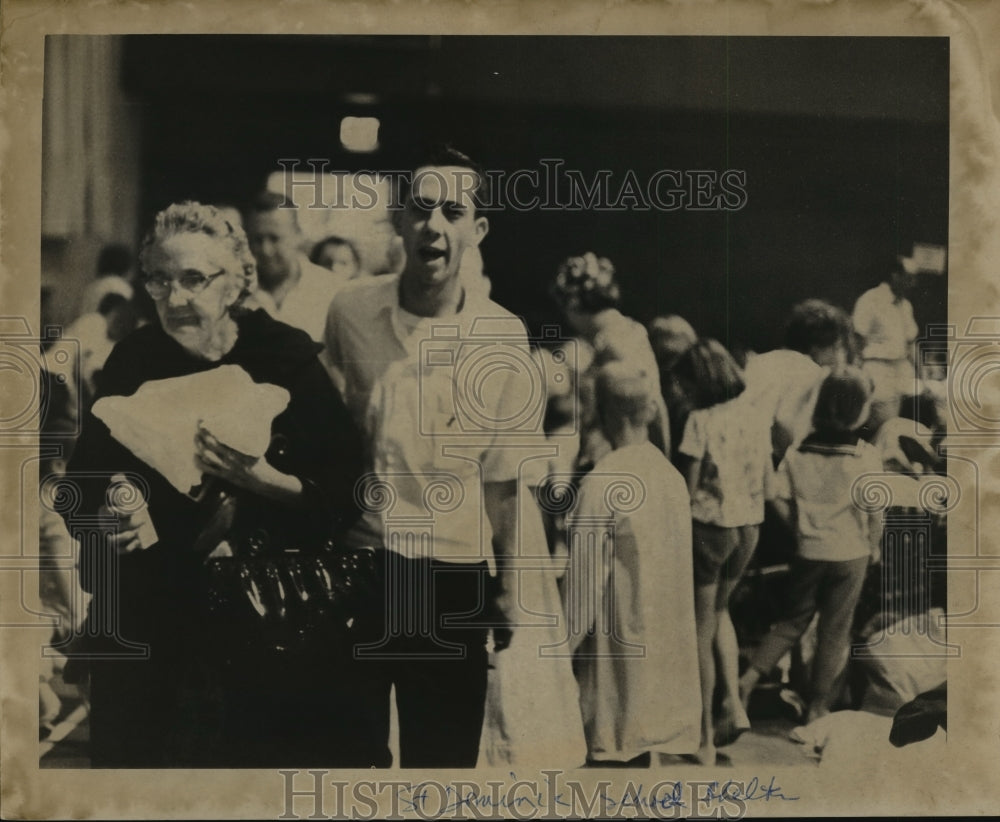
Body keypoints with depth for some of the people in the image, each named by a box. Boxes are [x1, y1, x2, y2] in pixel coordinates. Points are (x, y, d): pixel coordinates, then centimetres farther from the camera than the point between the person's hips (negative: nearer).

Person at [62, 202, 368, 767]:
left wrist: (267, 481, -26)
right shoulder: (133, 360, 0)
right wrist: (111, 511, -19)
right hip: (151, 616, 2)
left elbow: (346, 491, -10)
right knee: (136, 755, 10)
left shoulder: (287, 355, -8)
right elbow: (86, 480, 2)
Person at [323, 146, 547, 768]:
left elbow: (507, 480, -3)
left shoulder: (503, 337, -6)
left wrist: (511, 589, -3)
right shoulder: (350, 310, -2)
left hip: (452, 574, -1)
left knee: (444, 750, 11)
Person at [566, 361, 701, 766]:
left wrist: (567, 641, -5)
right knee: (643, 745, 14)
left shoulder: (604, 481, -17)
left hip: (619, 639, -7)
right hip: (665, 639, 7)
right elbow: (677, 560, 10)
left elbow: (586, 573, -15)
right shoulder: (671, 474, 3)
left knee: (607, 748, 1)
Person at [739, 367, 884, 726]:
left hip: (808, 552, 3)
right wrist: (873, 546, 5)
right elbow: (875, 511, -10)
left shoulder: (799, 451, -5)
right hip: (849, 555, -3)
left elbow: (779, 498, -5)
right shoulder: (867, 456, -13)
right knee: (834, 630, 10)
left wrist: (801, 526, 9)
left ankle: (750, 676, 7)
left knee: (794, 619, 19)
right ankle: (817, 707, 19)